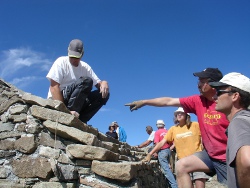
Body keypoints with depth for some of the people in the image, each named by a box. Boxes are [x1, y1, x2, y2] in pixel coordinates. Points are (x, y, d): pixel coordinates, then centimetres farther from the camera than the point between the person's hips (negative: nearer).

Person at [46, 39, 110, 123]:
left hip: (78, 103, 6)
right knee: (86, 81, -25)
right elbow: (54, 87, -16)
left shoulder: (85, 67, 9)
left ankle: (80, 120, -19)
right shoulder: (61, 62, -7)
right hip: (57, 100, -6)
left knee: (104, 94, -10)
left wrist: (104, 83, -20)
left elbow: (98, 83, 7)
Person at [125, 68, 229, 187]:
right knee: (181, 166, -1)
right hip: (210, 154, 6)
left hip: (229, 158, -5)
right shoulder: (198, 101, -1)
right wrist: (144, 102, 4)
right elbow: (169, 101, 2)